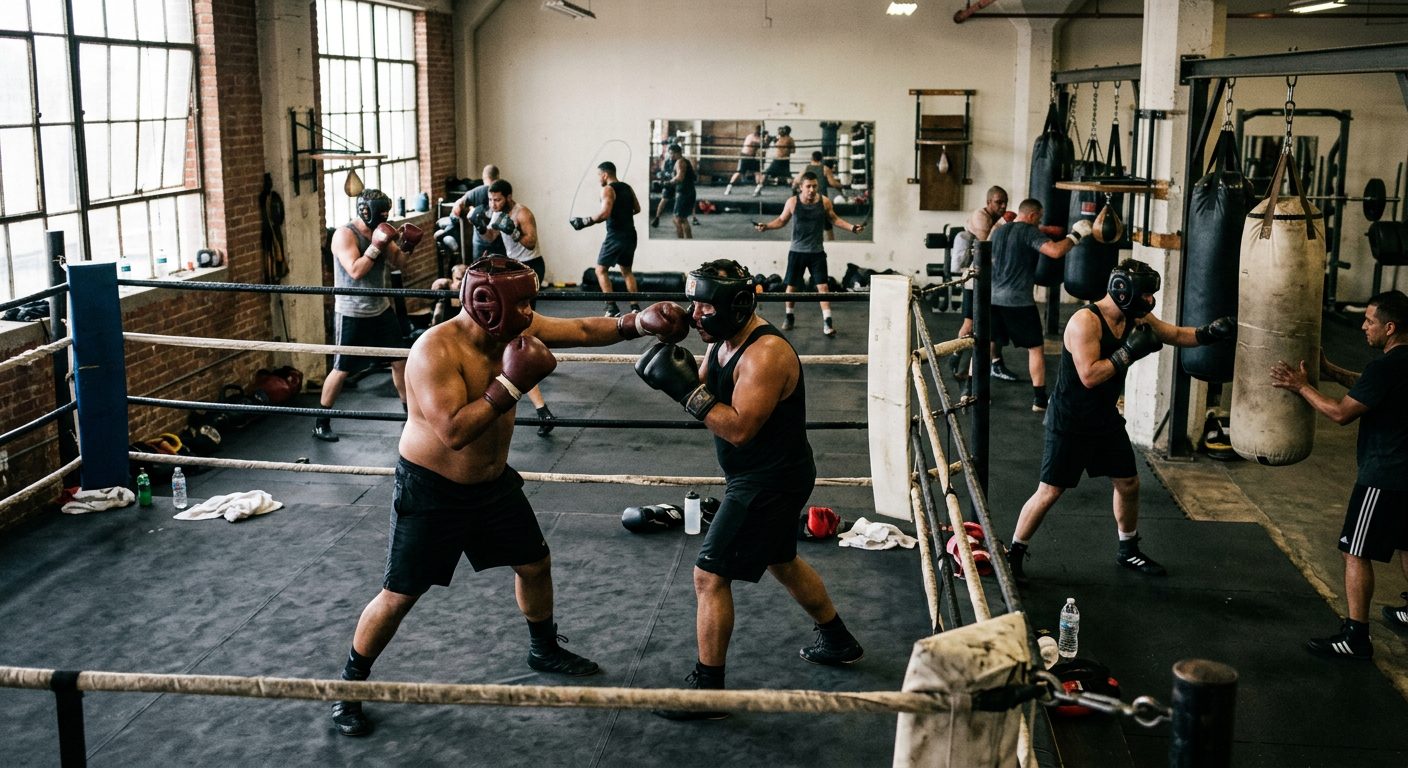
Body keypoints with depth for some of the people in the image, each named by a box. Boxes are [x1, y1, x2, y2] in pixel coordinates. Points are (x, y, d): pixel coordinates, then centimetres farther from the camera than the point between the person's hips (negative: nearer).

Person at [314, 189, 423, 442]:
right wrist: (377, 245, -29)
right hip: (351, 314, -7)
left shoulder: (380, 231, 4)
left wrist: (405, 246, -8)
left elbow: (398, 264, 10)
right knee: (341, 369, 0)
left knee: (400, 360, 9)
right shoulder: (345, 234, -17)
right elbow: (356, 271, -27)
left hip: (381, 309, 7)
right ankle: (321, 423, 13)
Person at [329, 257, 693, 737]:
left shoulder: (513, 328, -8)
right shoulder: (436, 350, -30)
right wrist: (512, 383, -36)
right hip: (431, 490, -7)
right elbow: (454, 432, -37)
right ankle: (350, 685, 21)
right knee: (400, 596, 0)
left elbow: (582, 330, -2)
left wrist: (636, 322, -16)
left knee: (535, 563, 19)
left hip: (493, 481, 7)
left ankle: (544, 650, 44)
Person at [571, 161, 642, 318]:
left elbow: (605, 213, -25)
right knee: (626, 271, 21)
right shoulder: (627, 188, 11)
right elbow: (637, 209, 20)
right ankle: (635, 307, 15)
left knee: (601, 270, 2)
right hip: (630, 235, 8)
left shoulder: (607, 189, -12)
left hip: (616, 236, -8)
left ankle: (612, 308, -6)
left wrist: (585, 221, -20)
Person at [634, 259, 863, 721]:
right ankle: (838, 642, 46)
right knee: (781, 562, 27)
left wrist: (687, 389, -32)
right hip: (768, 475, 10)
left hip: (770, 483, -10)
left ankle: (708, 689, 5)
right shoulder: (722, 339, 3)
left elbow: (738, 428, -32)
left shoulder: (765, 353, -27)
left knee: (710, 576, -6)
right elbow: (706, 396, 4)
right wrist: (675, 373, -15)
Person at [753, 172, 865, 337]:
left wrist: (851, 227, -1)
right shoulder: (792, 202, -9)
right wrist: (767, 226, -13)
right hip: (797, 251, 0)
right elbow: (782, 220, 2)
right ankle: (789, 316, 32)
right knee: (791, 286, 11)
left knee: (823, 286, -6)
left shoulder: (824, 202, -6)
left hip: (817, 252, 0)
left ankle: (827, 322, -4)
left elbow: (834, 219, 9)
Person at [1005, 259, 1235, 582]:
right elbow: (1089, 376, -32)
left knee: (1128, 484, 15)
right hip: (1069, 422, -8)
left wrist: (1207, 333, -3)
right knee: (1049, 492, -7)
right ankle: (1014, 554, 8)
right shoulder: (1086, 321, -25)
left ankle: (1128, 550, 35)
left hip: (1106, 418, 8)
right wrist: (1128, 352, -30)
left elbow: (1175, 334, 14)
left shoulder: (1136, 318, -1)